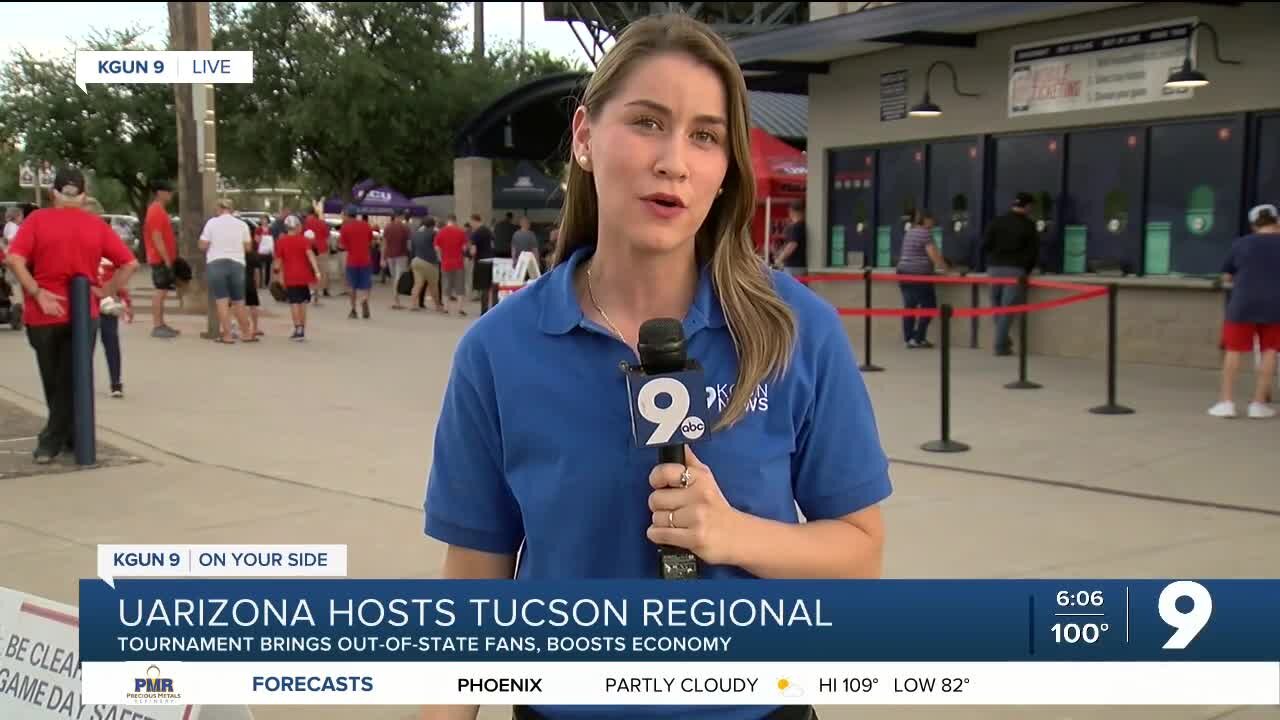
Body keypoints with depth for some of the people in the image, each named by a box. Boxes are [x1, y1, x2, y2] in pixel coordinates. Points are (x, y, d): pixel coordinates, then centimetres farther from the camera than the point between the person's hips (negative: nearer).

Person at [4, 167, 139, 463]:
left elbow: (14, 259, -15)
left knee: (53, 382, 14)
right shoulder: (96, 225, 1)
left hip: (44, 314, 0)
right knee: (71, 381, 10)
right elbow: (130, 263, -4)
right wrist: (105, 291, -1)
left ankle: (53, 441, 19)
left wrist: (37, 293, -13)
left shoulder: (37, 220, -3)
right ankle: (54, 438, 9)